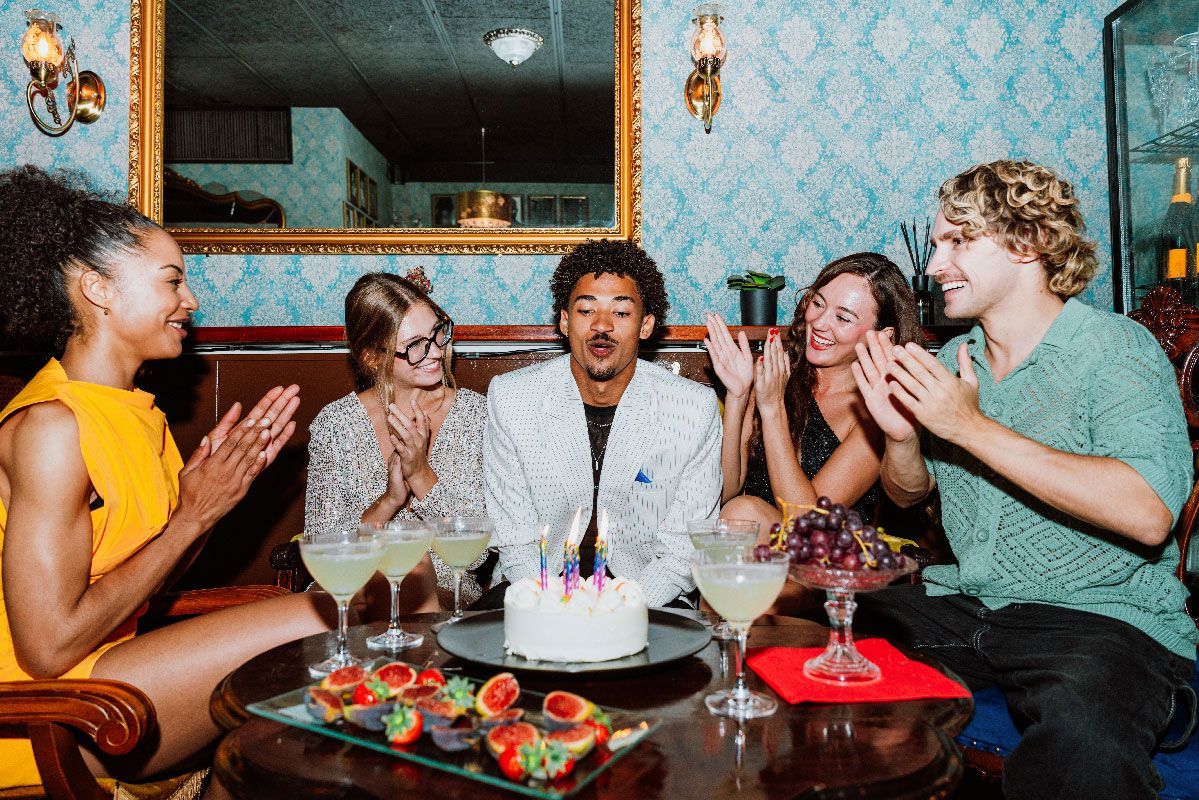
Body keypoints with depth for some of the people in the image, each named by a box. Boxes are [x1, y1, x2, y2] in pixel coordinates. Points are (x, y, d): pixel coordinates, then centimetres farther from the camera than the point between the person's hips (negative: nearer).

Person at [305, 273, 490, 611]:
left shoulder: (476, 414, -3)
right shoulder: (334, 425, -2)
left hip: (449, 601, 0)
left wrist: (422, 475, -19)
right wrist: (389, 500, -19)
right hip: (357, 595, 0)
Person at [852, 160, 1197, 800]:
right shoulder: (954, 361, 10)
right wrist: (902, 436, -7)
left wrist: (973, 428, -21)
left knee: (1079, 736, -36)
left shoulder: (1116, 350, -9)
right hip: (964, 605, 6)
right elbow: (908, 493, 17)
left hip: (1101, 616, -6)